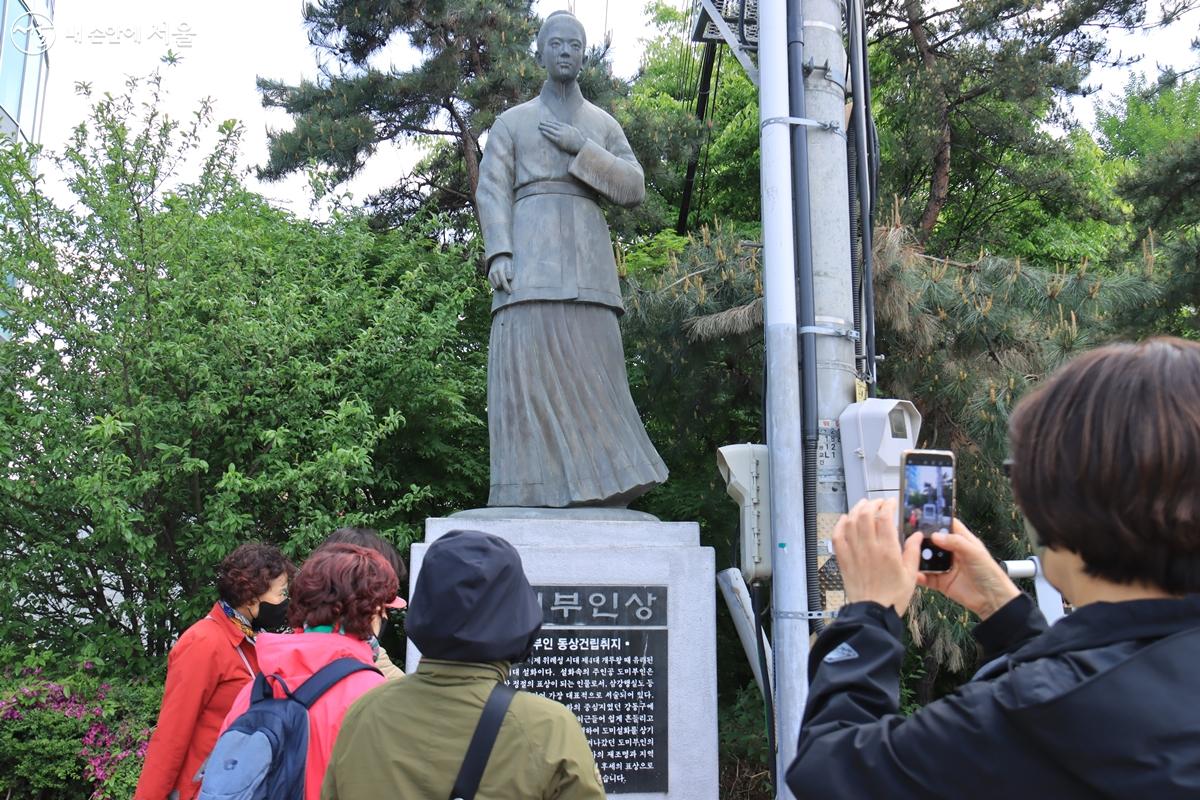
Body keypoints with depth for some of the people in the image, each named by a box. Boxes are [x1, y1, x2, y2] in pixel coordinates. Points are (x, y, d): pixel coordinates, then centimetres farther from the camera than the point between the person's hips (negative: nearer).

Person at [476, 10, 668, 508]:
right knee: (527, 369, -12)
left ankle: (598, 490, -6)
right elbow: (491, 192, 5)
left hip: (587, 257, 2)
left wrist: (581, 147, -3)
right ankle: (531, 496, -13)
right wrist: (498, 254, -12)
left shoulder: (604, 125, 20)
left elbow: (634, 190, 8)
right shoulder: (511, 122, 16)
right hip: (530, 255, -2)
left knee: (591, 373, -6)